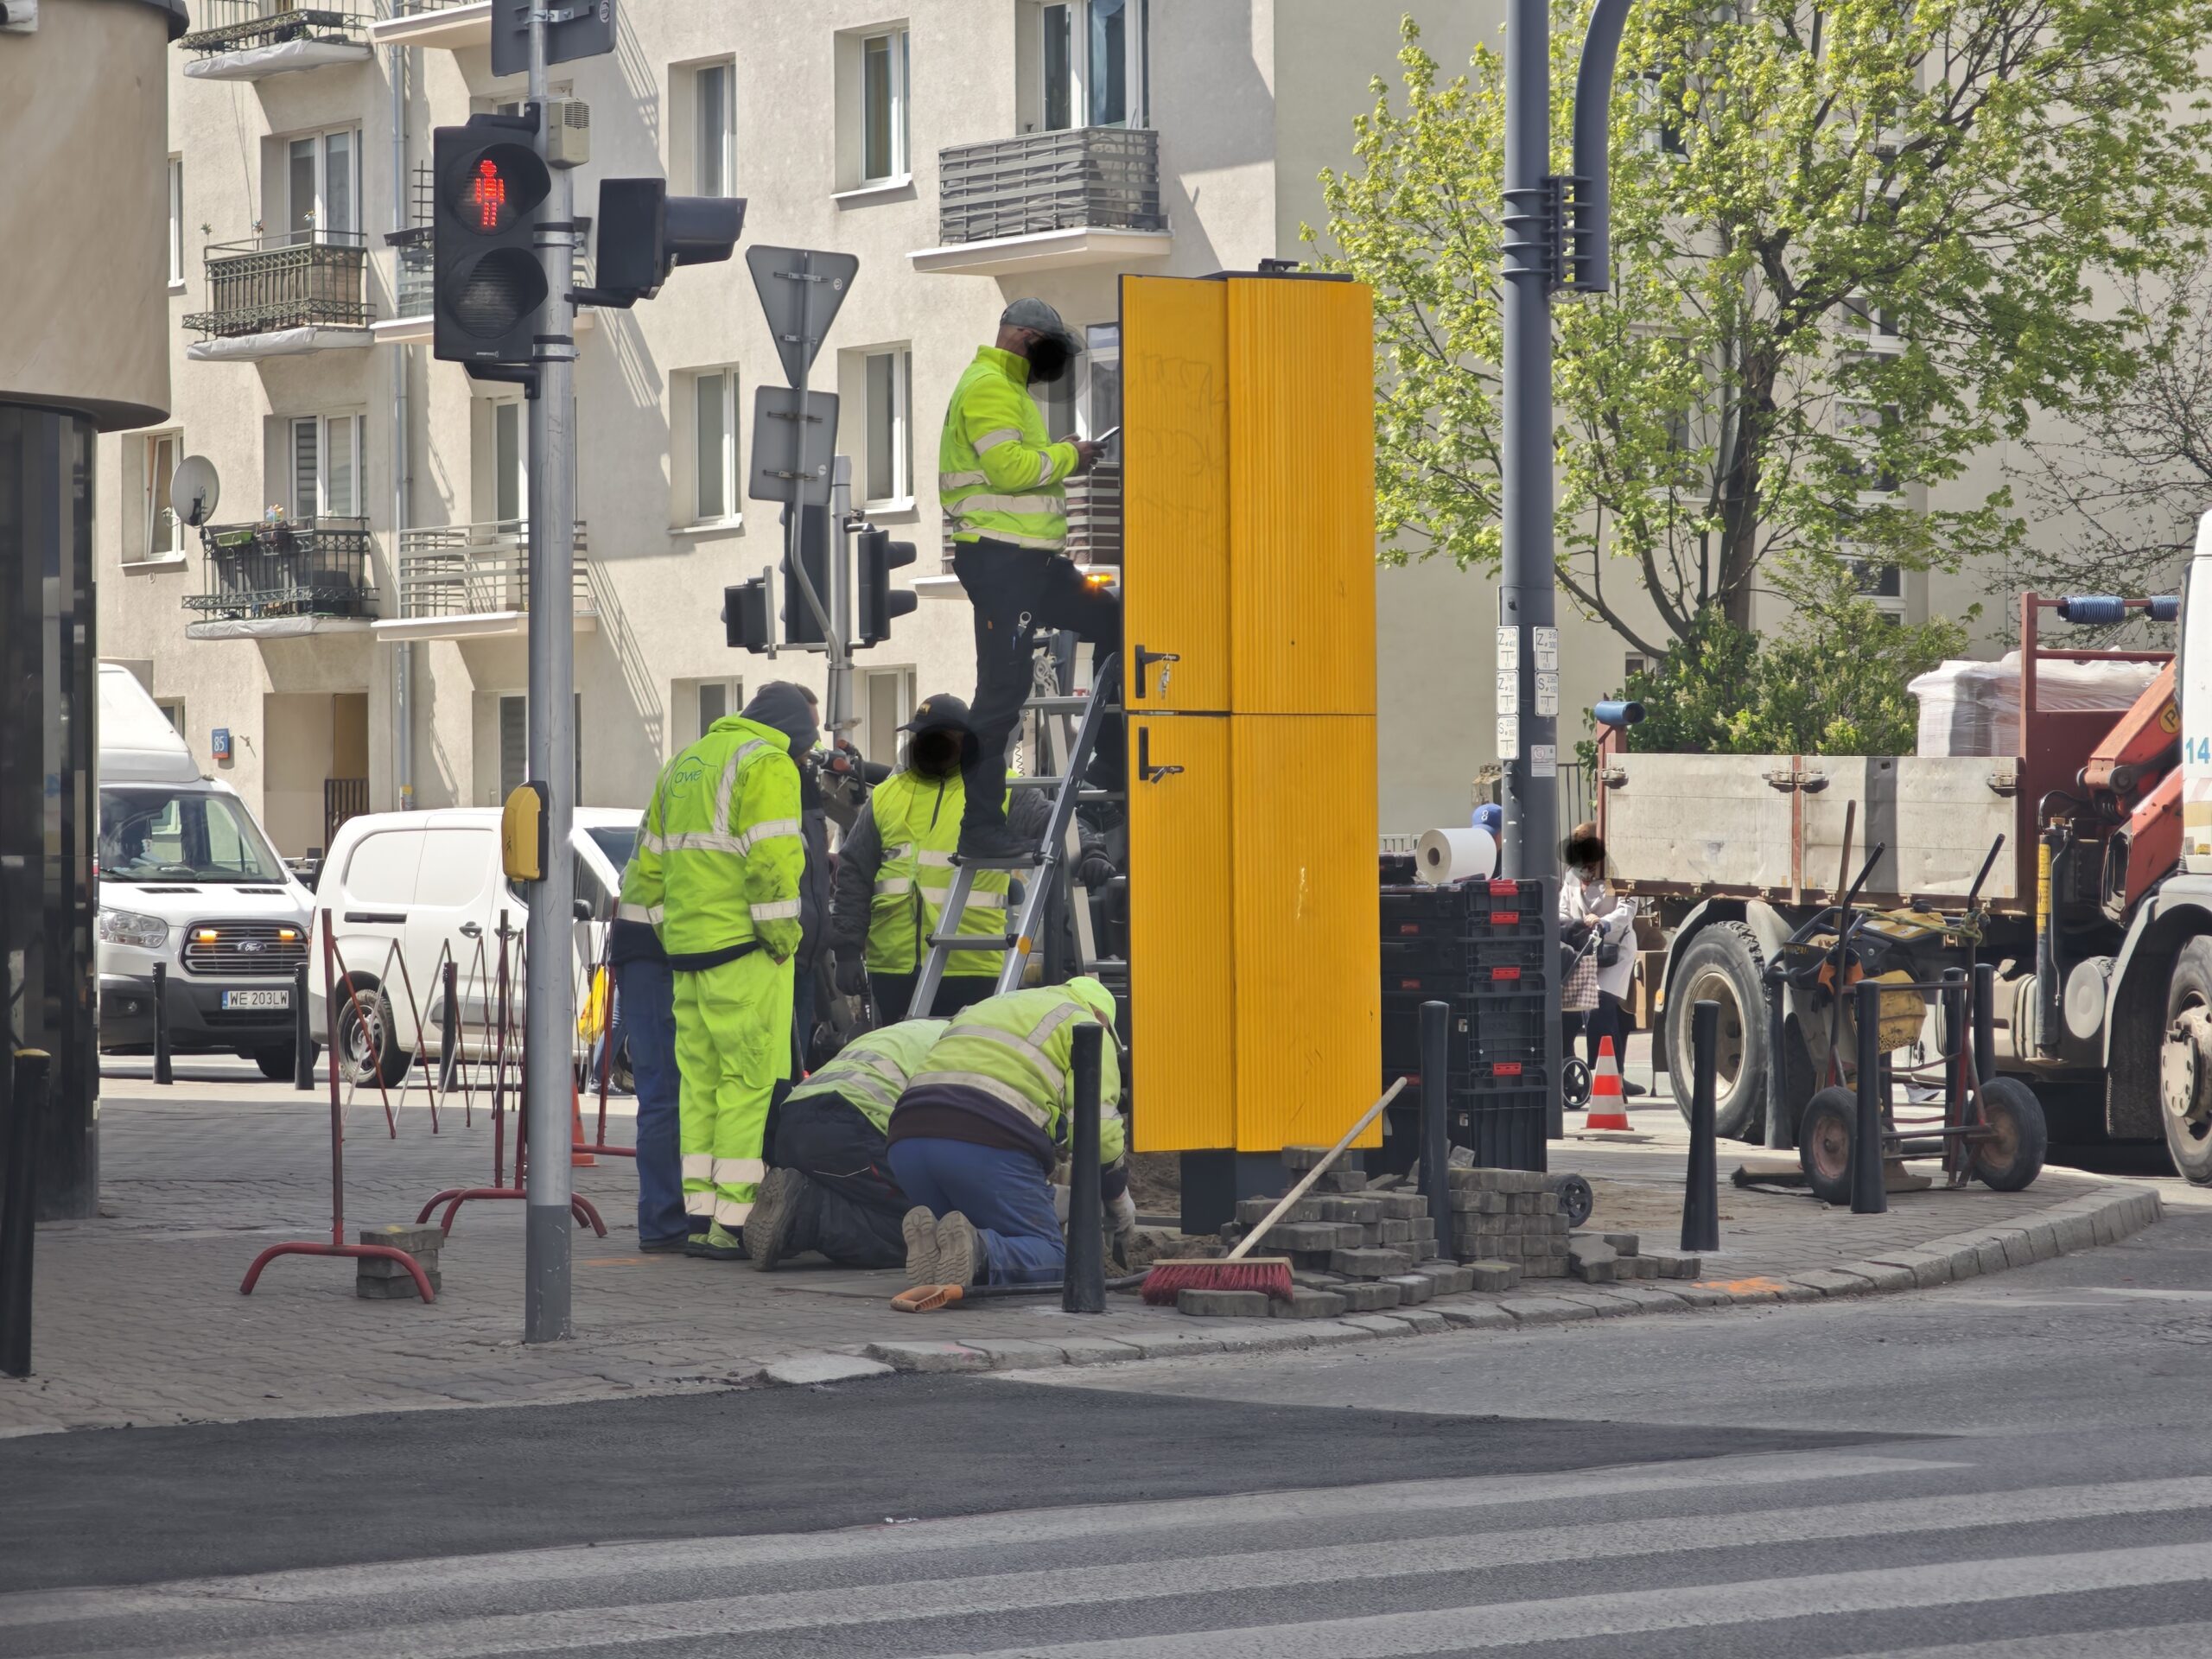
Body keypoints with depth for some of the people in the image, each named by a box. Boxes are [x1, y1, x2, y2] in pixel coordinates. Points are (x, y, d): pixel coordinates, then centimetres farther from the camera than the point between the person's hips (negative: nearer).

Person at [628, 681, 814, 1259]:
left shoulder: (683, 764, 22)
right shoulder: (768, 764, -5)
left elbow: (649, 866, 23)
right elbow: (772, 860, -17)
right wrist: (782, 935, -12)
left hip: (687, 949, 8)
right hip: (743, 950, -8)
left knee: (700, 1081, 11)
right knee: (752, 1081, -7)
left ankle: (699, 1218, 11)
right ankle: (734, 1223, -11)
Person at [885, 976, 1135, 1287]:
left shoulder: (986, 1007, 37)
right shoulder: (1086, 1028, 16)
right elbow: (1099, 1125, 3)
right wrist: (1119, 1196, 20)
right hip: (990, 1144, -6)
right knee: (1051, 1257, 6)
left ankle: (929, 1240, -11)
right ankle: (978, 1253, -26)